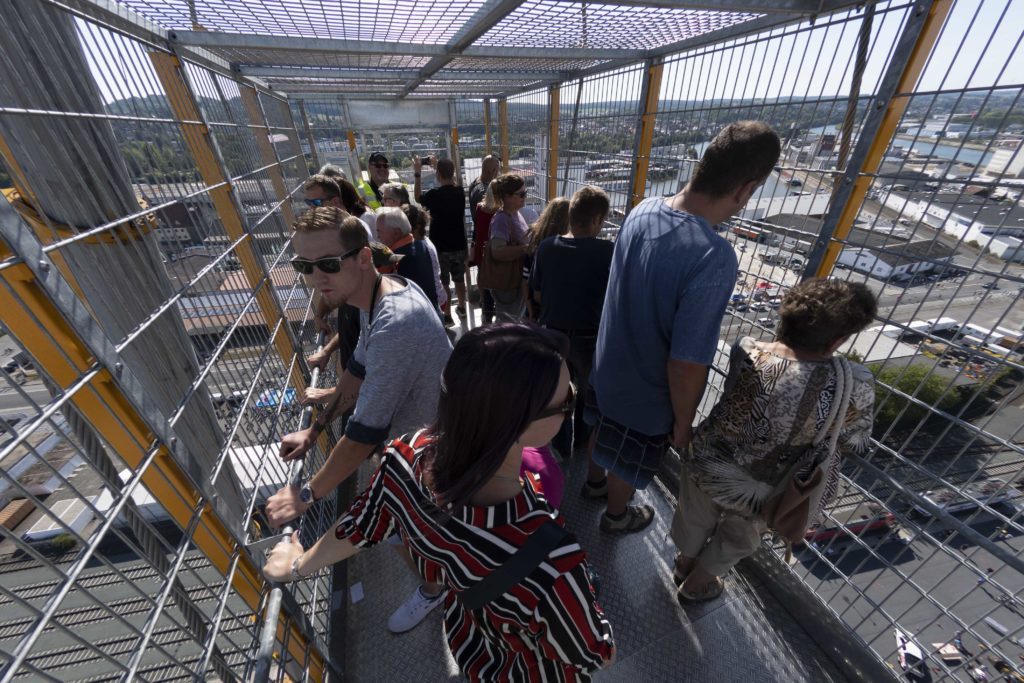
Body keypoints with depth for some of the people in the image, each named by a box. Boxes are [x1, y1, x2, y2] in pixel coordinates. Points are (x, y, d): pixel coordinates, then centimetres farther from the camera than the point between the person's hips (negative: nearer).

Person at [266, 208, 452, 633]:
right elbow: (359, 368, 6)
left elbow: (366, 432, -33)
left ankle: (431, 591, 51)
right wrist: (314, 429, 7)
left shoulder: (394, 322, -39)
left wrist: (306, 495, -18)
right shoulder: (378, 292, -6)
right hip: (415, 426, 9)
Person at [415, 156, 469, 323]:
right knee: (459, 279, 18)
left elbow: (417, 197, 4)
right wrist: (439, 166, 26)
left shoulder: (434, 194, -17)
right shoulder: (460, 191, -3)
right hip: (459, 244, 5)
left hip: (441, 246, -5)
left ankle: (447, 315, 14)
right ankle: (462, 308, 32)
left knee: (443, 283, 6)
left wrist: (417, 173, 9)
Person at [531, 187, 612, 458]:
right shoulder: (607, 251, -19)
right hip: (589, 338, -2)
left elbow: (537, 295, -2)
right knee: (588, 392, 25)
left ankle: (561, 446, 41)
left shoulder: (546, 247, -10)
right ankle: (583, 439, 47)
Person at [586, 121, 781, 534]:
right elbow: (686, 365, -29)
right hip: (646, 393, -6)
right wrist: (683, 423, -9)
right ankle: (617, 516, 54)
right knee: (628, 463, 23)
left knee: (602, 432, 32)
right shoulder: (714, 259, -35)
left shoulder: (643, 211, -11)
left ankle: (594, 479, 62)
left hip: (607, 367, 7)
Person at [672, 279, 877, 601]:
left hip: (707, 464, 1)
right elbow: (852, 445, -9)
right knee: (738, 538, 31)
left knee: (695, 519, 31)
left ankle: (685, 563, 60)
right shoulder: (855, 386, -28)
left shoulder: (746, 352, -25)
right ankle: (697, 583, 55)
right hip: (760, 492, -1)